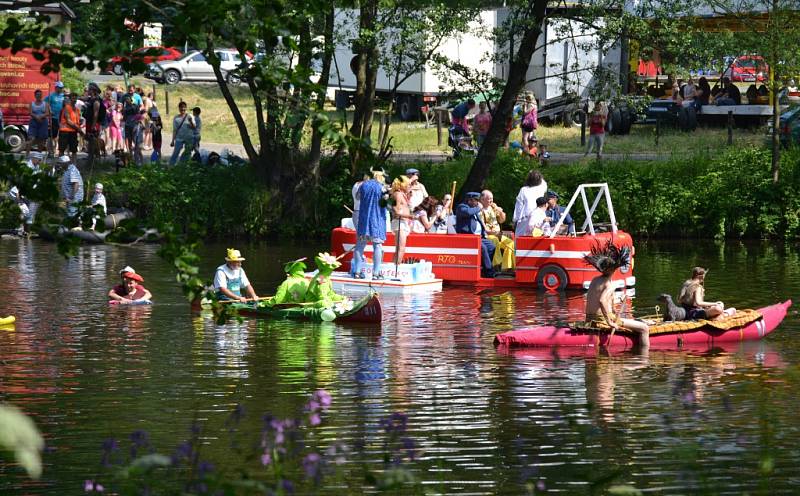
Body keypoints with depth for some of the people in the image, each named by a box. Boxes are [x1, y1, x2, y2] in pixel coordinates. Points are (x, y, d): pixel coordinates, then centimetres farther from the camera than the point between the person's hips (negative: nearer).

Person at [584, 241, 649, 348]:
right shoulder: (609, 284, -16)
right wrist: (610, 323, -29)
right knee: (644, 328, -10)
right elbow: (602, 301, -34)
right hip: (602, 319, -10)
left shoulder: (595, 280, 11)